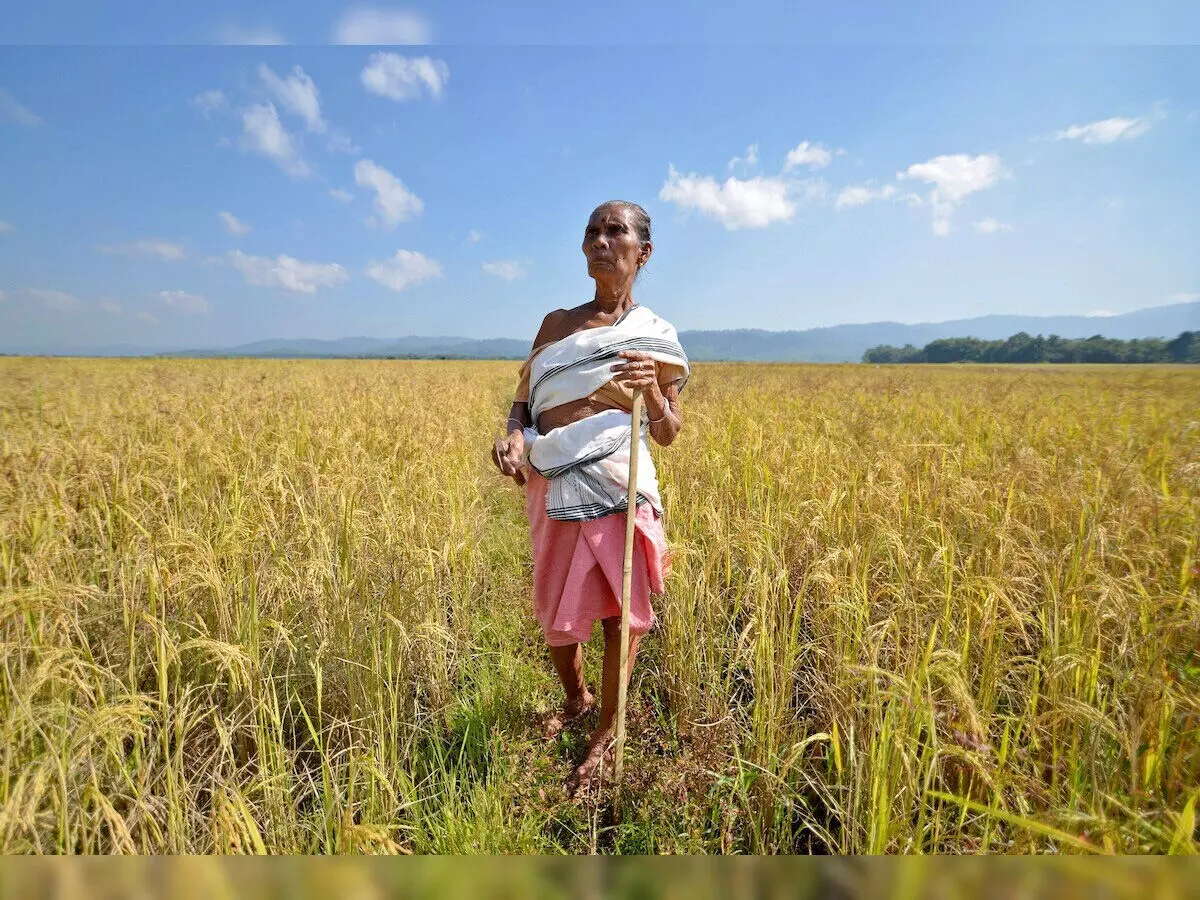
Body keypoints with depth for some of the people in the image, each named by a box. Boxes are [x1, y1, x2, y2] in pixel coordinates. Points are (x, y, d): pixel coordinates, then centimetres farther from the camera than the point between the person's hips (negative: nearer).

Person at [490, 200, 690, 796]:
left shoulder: (656, 336, 3)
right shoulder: (556, 323, 11)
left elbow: (668, 434, 3)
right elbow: (523, 400, 12)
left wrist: (652, 391, -16)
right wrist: (512, 435, -10)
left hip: (616, 490, -3)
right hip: (551, 489, 4)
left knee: (621, 613, 4)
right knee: (554, 613, 15)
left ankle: (608, 731, 30)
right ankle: (575, 700, 45)